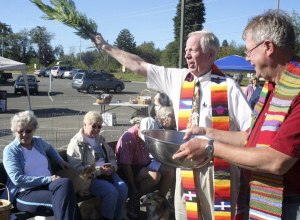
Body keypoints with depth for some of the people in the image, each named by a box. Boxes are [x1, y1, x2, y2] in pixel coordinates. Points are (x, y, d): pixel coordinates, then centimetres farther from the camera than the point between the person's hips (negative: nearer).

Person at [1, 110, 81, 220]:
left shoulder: (39, 141, 16)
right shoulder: (10, 150, -1)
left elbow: (49, 149, 43)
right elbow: (17, 179, -13)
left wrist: (60, 161, 30)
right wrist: (48, 179, -16)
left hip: (47, 185, 5)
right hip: (25, 193, -5)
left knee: (65, 182, -33)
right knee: (62, 200, -34)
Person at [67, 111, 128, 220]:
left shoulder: (100, 139, 19)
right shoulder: (76, 142, -5)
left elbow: (111, 156, 21)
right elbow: (76, 168, -15)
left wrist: (112, 167, -4)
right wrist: (99, 170, -20)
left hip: (107, 173, 6)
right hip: (90, 177, -6)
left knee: (123, 188, -20)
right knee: (111, 191, -28)